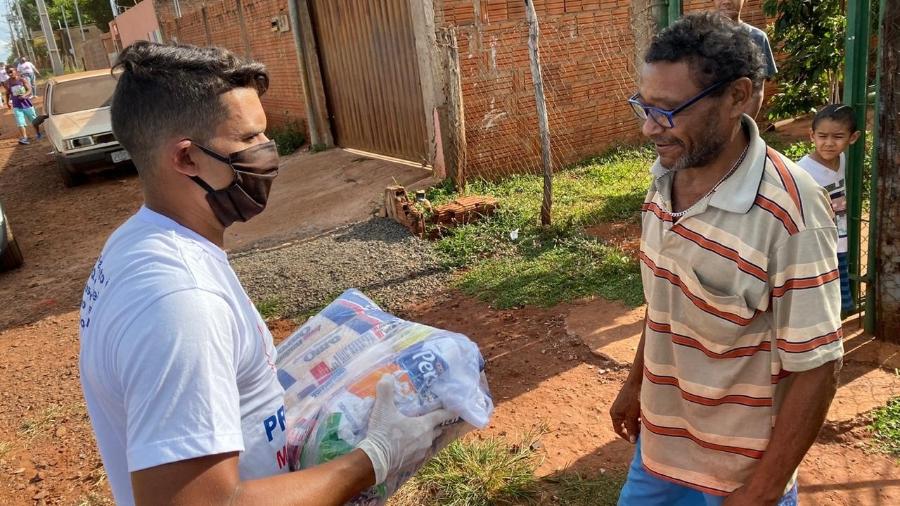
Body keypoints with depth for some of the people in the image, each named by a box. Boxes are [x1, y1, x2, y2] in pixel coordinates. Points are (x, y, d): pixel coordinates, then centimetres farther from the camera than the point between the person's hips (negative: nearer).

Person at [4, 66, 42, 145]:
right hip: (16, 105, 0)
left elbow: (30, 90, -10)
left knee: (34, 120, 14)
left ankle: (38, 134, 34)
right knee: (20, 123, -11)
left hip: (26, 103, 0)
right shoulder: (7, 83, -3)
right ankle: (24, 138, -11)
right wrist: (7, 102, 9)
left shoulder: (22, 80, -9)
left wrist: (25, 95, -27)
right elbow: (7, 93, 12)